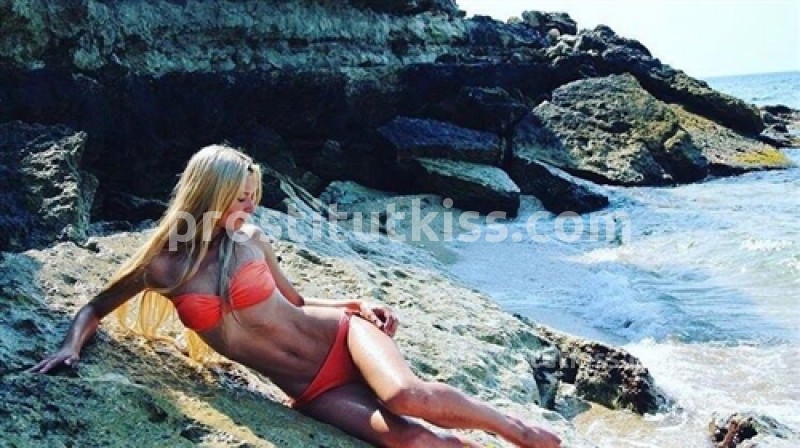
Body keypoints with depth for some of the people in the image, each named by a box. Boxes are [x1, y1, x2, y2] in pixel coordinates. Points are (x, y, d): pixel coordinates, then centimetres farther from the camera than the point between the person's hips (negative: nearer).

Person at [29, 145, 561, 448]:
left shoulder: (250, 239, 1)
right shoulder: (163, 264, -3)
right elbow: (95, 308, 12)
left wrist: (359, 305, 0)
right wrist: (72, 347, -8)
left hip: (343, 337, 1)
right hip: (311, 391, -1)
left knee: (408, 396, -31)